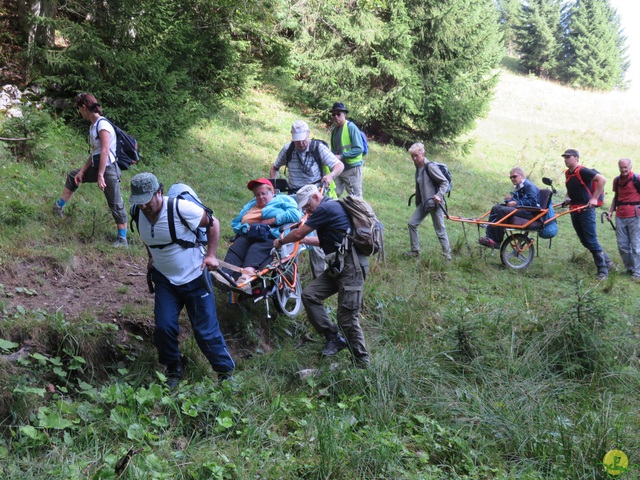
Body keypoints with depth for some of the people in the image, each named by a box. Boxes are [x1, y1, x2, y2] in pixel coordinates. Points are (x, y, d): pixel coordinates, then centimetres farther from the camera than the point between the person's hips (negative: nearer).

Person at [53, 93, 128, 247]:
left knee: (115, 204, -4)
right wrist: (82, 171, 10)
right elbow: (94, 153, 12)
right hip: (97, 166, 10)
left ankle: (122, 239, 1)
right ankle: (59, 207, 40)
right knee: (73, 176, 26)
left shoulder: (102, 124, -16)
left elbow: (105, 152, -22)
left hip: (108, 169, -10)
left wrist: (100, 175, -24)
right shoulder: (93, 125, 11)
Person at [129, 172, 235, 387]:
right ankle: (173, 370, 18)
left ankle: (226, 371, 18)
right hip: (165, 280, 5)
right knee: (164, 327, -6)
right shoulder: (139, 215, -7)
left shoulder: (181, 208, -24)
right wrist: (151, 258, 8)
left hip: (195, 277, -4)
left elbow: (213, 223, -12)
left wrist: (211, 255, -15)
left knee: (205, 330, 0)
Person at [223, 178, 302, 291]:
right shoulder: (250, 206, 39)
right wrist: (244, 227, 3)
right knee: (235, 248, -28)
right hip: (248, 235, 5)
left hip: (270, 235, -5)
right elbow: (235, 223, 27)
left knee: (255, 250, -36)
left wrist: (271, 220, -3)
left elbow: (295, 215, 0)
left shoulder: (283, 199, 22)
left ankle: (247, 275, -64)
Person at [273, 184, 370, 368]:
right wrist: (302, 240, 36)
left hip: (350, 266, -10)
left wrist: (281, 241, 12)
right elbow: (325, 240, 33)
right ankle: (333, 337, 8)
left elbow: (298, 233, -5)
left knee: (347, 317, -9)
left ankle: (362, 362, 3)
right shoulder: (333, 207, 20)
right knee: (309, 295, 3)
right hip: (339, 265, 10)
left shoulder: (325, 208, -10)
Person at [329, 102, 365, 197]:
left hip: (352, 168, -7)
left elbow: (359, 149, -17)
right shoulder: (334, 129, 9)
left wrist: (341, 156, -20)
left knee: (356, 197, 1)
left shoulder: (351, 127, -11)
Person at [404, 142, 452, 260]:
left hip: (434, 202, -8)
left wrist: (439, 195, -26)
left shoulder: (430, 167, -17)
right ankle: (415, 250, 19)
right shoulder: (418, 168, 7)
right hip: (423, 202, 8)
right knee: (412, 223, 8)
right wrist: (417, 200, 18)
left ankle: (447, 254, 12)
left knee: (440, 230, -1)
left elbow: (445, 182, -15)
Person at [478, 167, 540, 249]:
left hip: (529, 212, -10)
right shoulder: (518, 187, 22)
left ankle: (497, 242, -26)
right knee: (495, 208, -4)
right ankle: (490, 237, -15)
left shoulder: (529, 185, -7)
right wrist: (510, 199, -2)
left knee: (501, 211, -28)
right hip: (521, 209, 10)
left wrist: (516, 203, -19)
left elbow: (532, 202, -19)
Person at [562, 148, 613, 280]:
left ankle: (603, 270, 0)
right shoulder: (567, 173, 11)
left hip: (586, 210, -9)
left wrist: (594, 198, -24)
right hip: (574, 211, 9)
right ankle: (606, 261, 26)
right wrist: (567, 198, 13)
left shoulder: (582, 171, -14)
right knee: (585, 241, 12)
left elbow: (602, 179, -24)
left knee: (591, 241, -8)